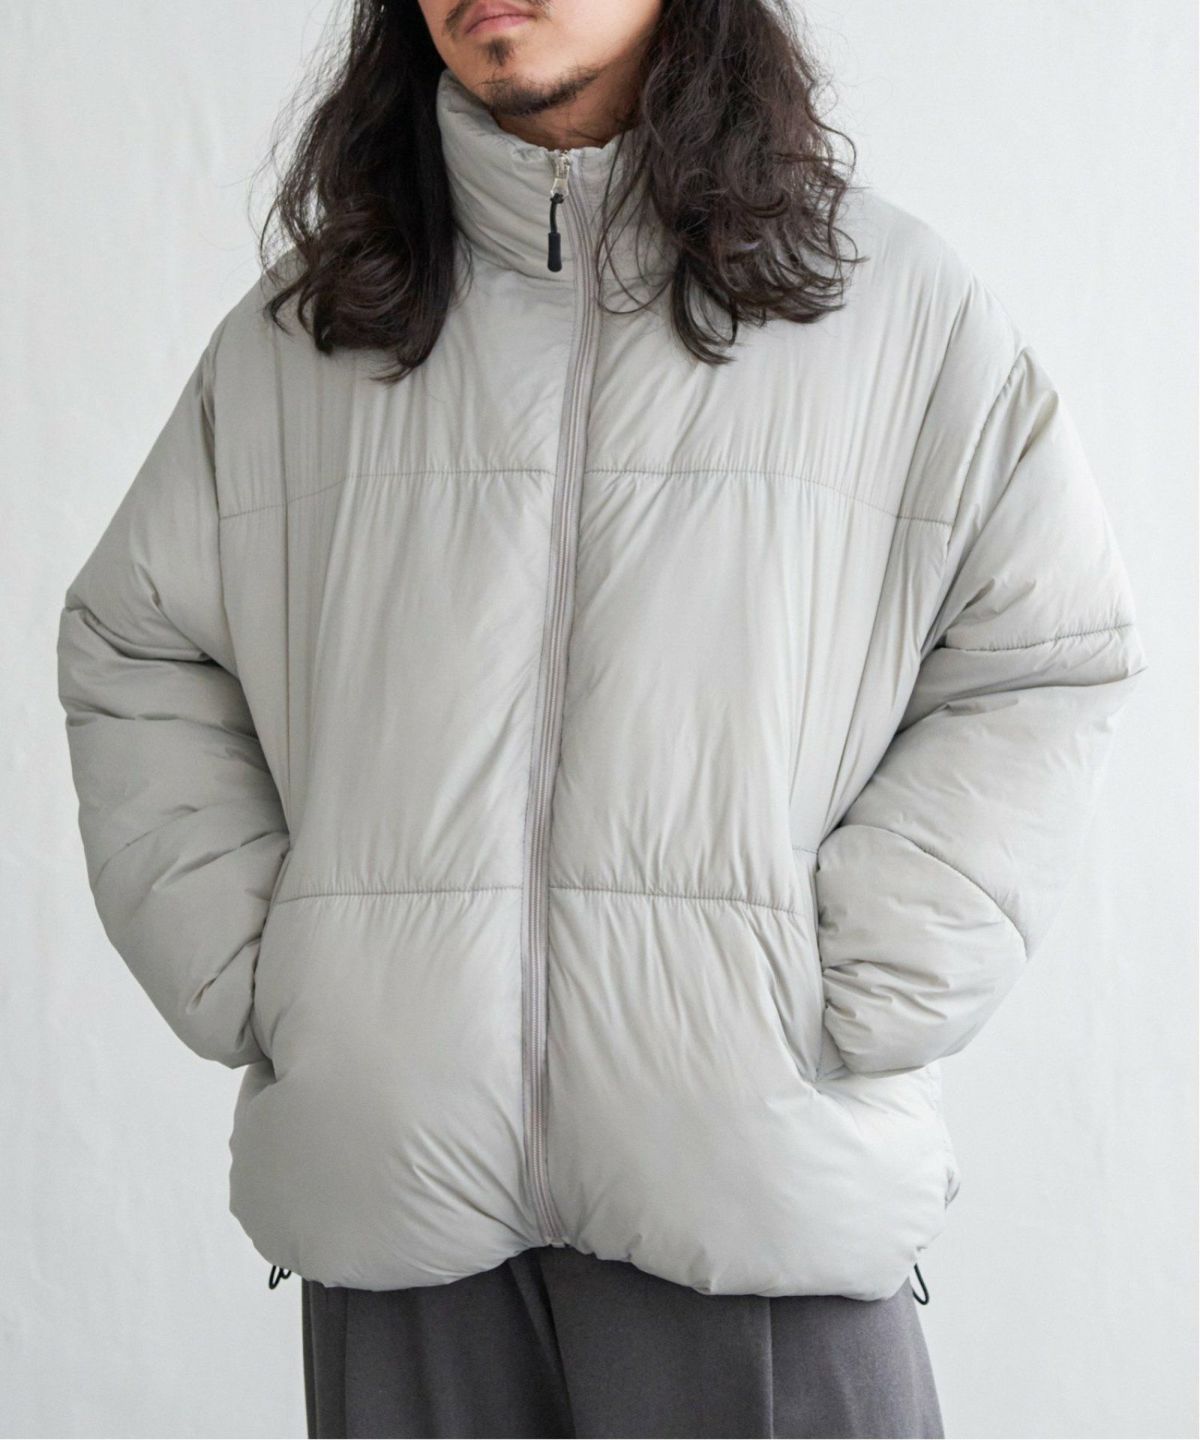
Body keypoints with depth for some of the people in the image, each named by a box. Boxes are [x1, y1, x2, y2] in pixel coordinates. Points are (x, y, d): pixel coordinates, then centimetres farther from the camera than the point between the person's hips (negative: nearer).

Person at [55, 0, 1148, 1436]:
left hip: (760, 1171, -2)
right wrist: (244, 978, 3)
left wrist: (857, 1003, -7)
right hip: (390, 1166, 2)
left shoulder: (896, 301, 4)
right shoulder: (290, 336, 10)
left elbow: (1047, 665, 3)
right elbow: (131, 653, 15)